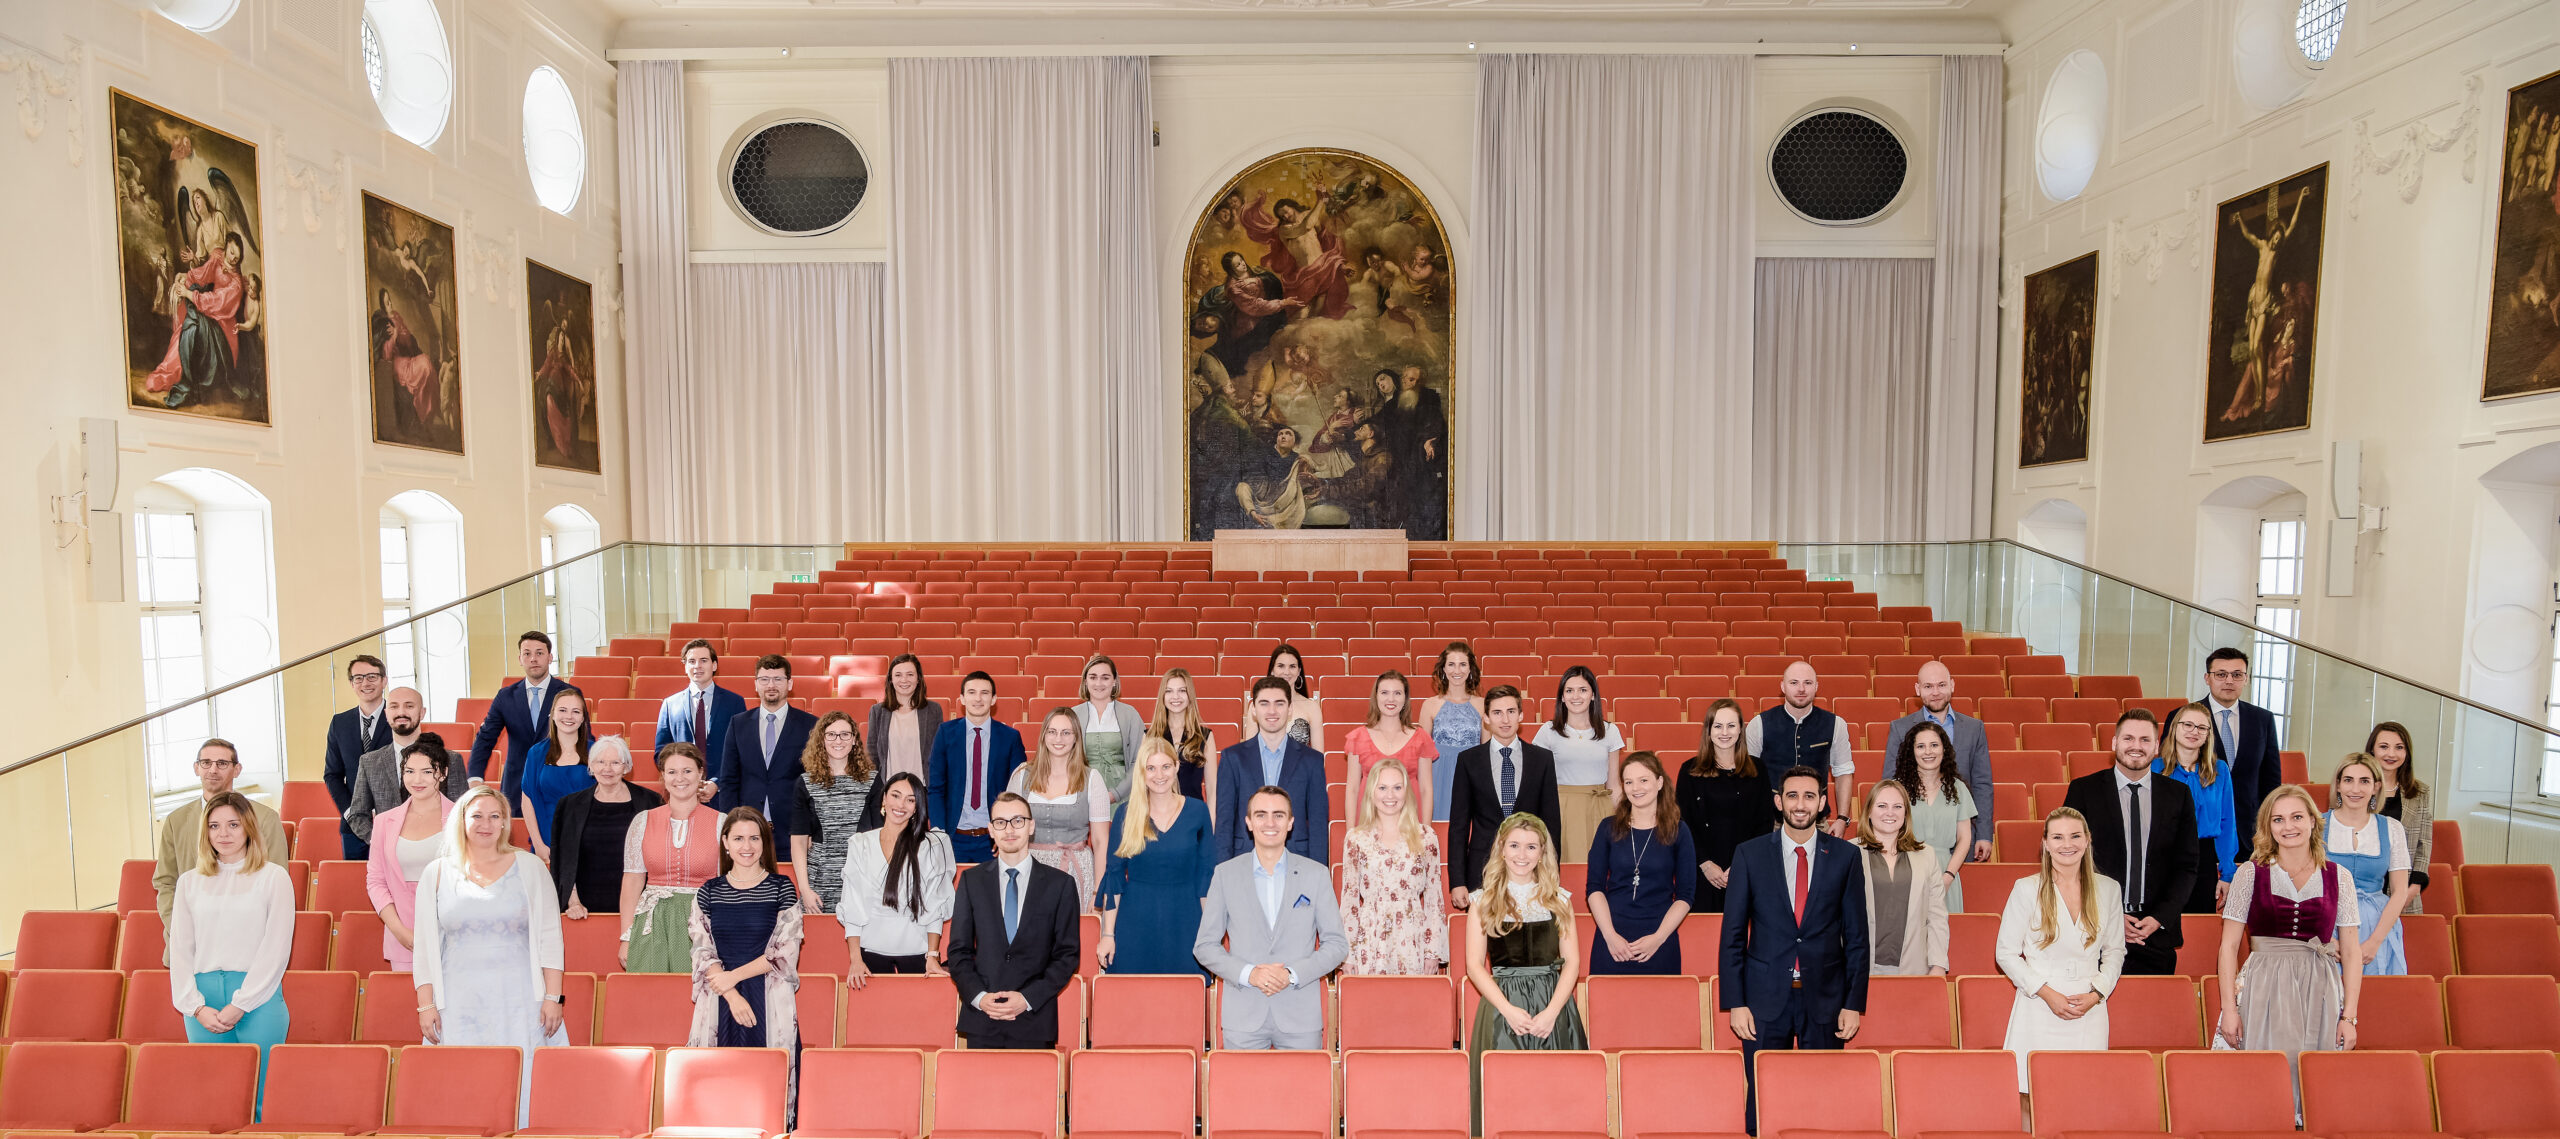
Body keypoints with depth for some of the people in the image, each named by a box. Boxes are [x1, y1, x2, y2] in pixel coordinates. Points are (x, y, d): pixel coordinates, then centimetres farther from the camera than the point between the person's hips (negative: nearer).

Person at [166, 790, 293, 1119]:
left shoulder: (273, 877, 2)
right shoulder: (190, 882, 13)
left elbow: (276, 949, -3)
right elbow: (180, 949, 9)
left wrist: (238, 1006, -10)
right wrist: (196, 1007, -3)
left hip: (258, 999, -3)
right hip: (204, 1002, 3)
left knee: (260, 1103, -3)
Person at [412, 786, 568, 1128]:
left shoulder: (529, 867, 5)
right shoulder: (437, 873, 9)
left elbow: (549, 937, 3)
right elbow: (425, 946, 10)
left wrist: (553, 997, -3)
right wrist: (425, 1004, 3)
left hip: (520, 1004, -1)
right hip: (459, 1007, 1)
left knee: (520, 1085, -4)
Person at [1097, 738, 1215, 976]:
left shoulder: (1197, 811, 0)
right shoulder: (1126, 814, -1)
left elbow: (1205, 872, 5)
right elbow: (1113, 876, 1)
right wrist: (1108, 934, -3)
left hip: (1183, 922, 1)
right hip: (1135, 923, 0)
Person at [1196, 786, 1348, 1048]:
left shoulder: (1316, 874, 4)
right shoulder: (1225, 874, 4)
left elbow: (1337, 943, 3)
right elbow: (1204, 946, 4)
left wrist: (1293, 974, -10)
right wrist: (1248, 974, -11)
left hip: (1301, 1017, 0)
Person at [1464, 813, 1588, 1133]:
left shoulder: (1558, 898, 9)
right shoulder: (1483, 900, 4)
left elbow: (1572, 961, 4)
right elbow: (1474, 965, 0)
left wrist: (1551, 1011, -9)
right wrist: (1509, 1010, -11)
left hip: (1553, 1004, 1)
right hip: (1503, 1005, -1)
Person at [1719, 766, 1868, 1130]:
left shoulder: (1845, 855, 2)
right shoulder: (1750, 854, -1)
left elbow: (1856, 935, 4)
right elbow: (1733, 934, 0)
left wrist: (1854, 1003, 0)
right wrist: (1735, 1003, -5)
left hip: (1825, 998, 1)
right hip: (1765, 996, 0)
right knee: (1763, 1098, 5)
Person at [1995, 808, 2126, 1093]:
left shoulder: (2108, 889, 7)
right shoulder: (2026, 889, -2)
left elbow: (2115, 952, 13)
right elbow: (2006, 953, 0)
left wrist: (2096, 994, -2)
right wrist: (2047, 993, -10)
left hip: (2090, 1012, 2)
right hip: (2039, 1011, -2)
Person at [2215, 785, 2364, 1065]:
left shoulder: (2339, 877, 7)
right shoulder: (2250, 873, 1)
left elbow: (2351, 951, 7)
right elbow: (2229, 946, 0)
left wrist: (2349, 1016, 1)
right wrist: (2229, 1008, -6)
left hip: (2319, 993, 2)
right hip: (2263, 991, -2)